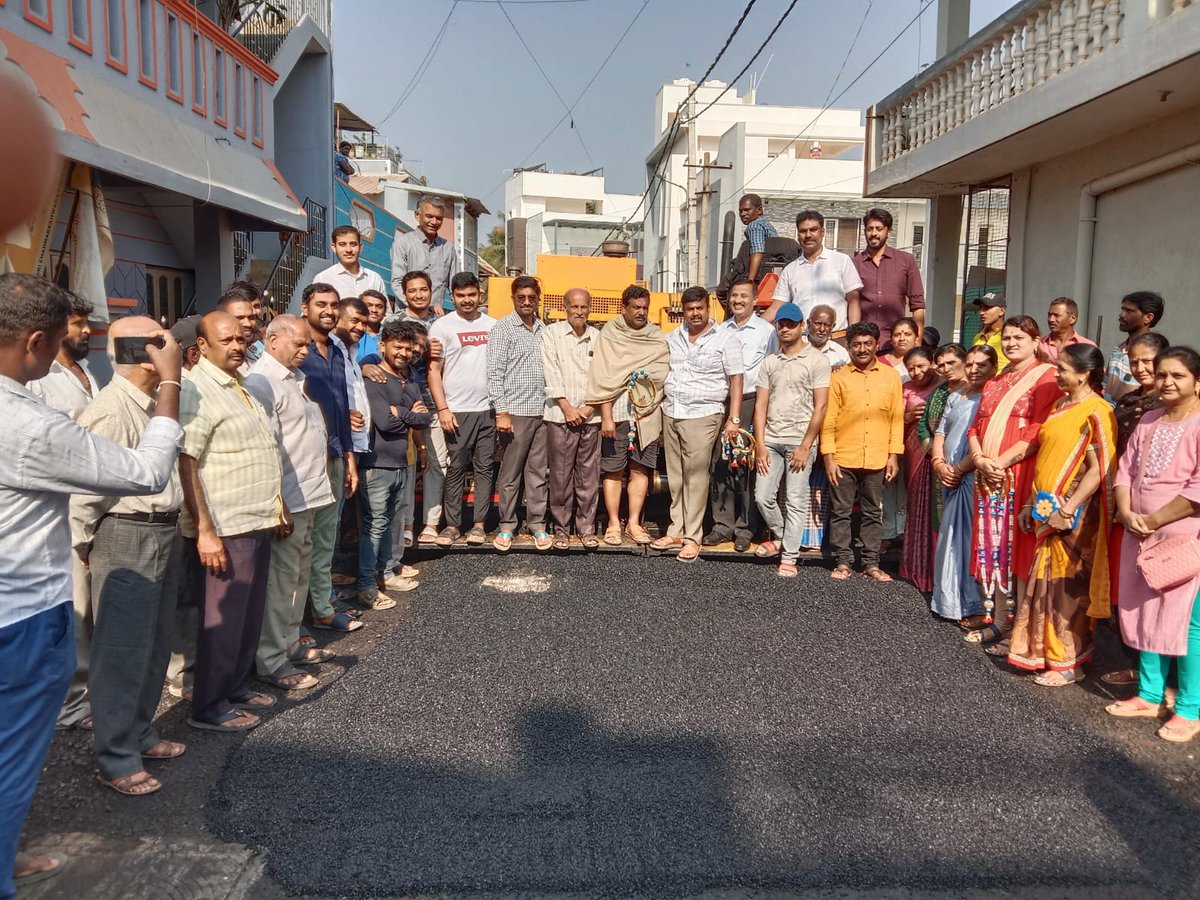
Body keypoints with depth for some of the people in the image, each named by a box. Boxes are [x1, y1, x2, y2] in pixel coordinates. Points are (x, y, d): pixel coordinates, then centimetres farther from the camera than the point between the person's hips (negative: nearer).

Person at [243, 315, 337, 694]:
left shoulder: (295, 375, 15)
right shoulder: (261, 382, -14)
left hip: (308, 493, 10)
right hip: (287, 498, -10)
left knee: (300, 575, 17)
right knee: (281, 578, -3)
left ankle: (290, 645, 29)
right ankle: (271, 662, 7)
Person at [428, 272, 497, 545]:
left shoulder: (492, 325, 11)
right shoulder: (442, 326, 1)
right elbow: (434, 371, -2)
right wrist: (442, 409, -10)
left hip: (488, 409, 3)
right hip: (457, 410, -3)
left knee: (485, 468, 6)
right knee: (455, 468, 1)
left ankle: (479, 523, 14)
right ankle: (452, 524, 11)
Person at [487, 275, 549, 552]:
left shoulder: (544, 329, 13)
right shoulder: (503, 329, -1)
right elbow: (495, 373, -6)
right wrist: (501, 412, -12)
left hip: (542, 412, 4)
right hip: (515, 411, -4)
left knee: (538, 471, 8)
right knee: (511, 473, 3)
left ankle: (537, 524, 17)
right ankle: (507, 526, 14)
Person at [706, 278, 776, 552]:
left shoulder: (766, 331, 2)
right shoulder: (721, 330, 15)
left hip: (751, 403, -4)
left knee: (748, 467, -4)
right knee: (720, 464, 4)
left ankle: (745, 529, 5)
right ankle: (722, 524, 13)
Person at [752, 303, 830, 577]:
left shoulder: (816, 360, -1)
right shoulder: (769, 362, 13)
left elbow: (820, 406, -5)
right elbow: (761, 405, 9)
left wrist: (805, 446, -10)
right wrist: (760, 444, 0)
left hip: (800, 441, -4)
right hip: (771, 440, 4)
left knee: (796, 501, -1)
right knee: (763, 496, 2)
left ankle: (789, 557, 7)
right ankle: (779, 536, 27)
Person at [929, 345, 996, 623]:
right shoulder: (955, 396, 17)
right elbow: (940, 433, 16)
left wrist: (960, 468, -12)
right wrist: (939, 463, 0)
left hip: (974, 478, -7)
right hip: (951, 480, 7)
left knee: (971, 538, -7)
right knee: (951, 537, 11)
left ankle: (977, 607, -1)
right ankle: (950, 600, 21)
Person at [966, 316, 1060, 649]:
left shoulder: (1046, 379, -2)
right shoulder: (993, 383, 20)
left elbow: (1039, 431, -11)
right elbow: (975, 427, 14)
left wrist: (1002, 461, -17)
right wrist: (980, 459, -4)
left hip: (1021, 475, -6)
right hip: (988, 476, 6)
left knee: (1017, 548, -4)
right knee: (991, 547, 8)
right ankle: (996, 620, 17)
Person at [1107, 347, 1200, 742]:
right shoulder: (1148, 421, 12)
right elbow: (1125, 469, 11)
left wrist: (1154, 520, -15)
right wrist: (1126, 513, -5)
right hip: (1141, 536, 7)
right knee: (1148, 614, 13)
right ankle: (1150, 695, 25)